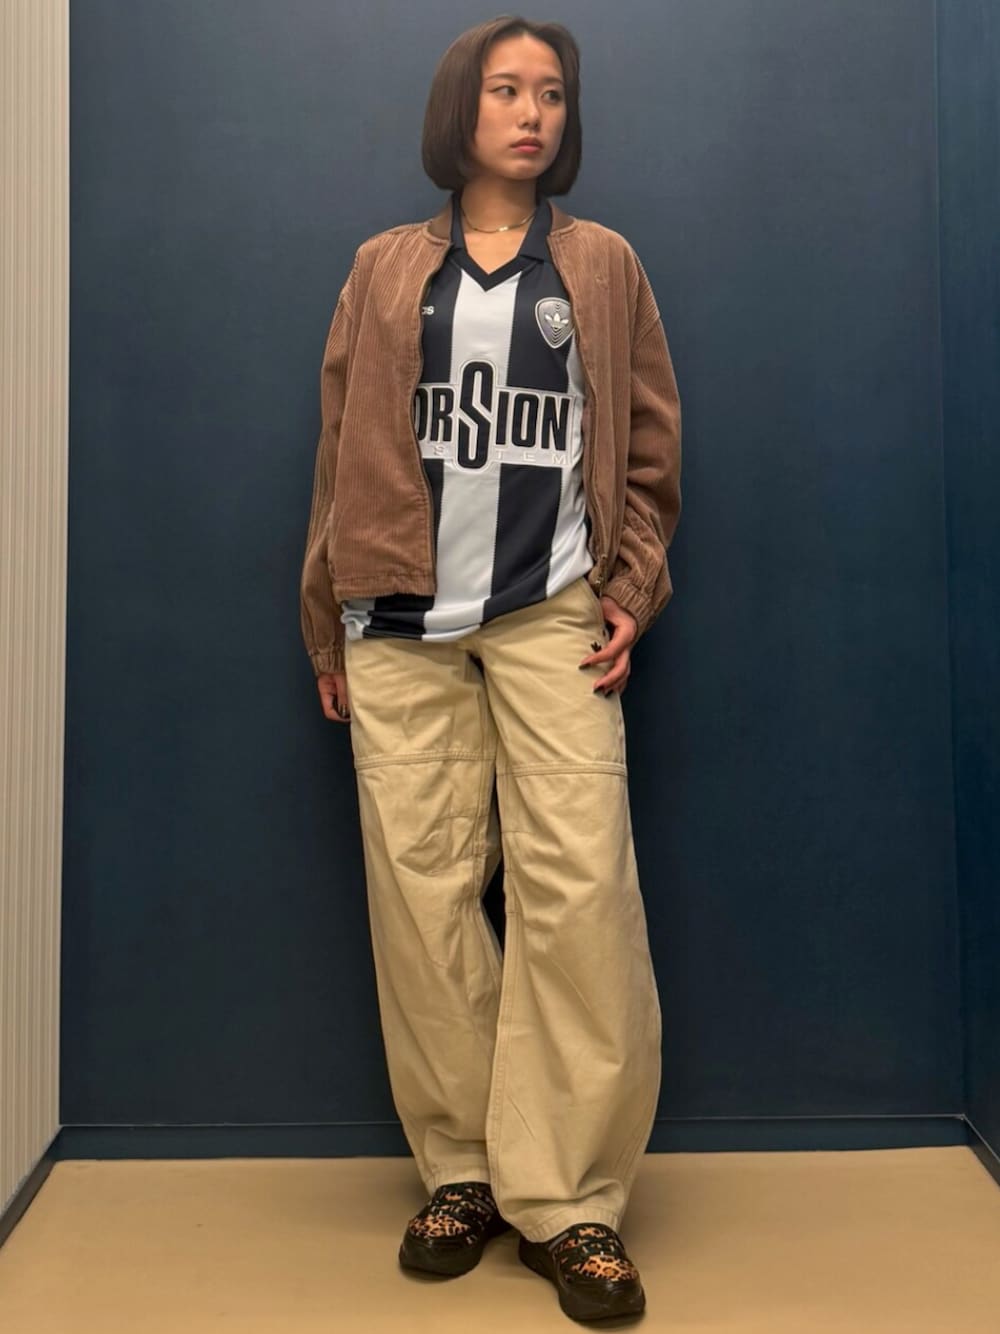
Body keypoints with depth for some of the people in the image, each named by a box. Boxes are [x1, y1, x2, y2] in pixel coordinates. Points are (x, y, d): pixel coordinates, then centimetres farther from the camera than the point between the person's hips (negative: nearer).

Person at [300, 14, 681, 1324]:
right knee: (421, 894, -1)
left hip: (552, 615, -1)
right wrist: (330, 632, 8)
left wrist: (631, 592, -1)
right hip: (403, 625, 1)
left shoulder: (602, 265, 13)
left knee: (579, 888, -10)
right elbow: (342, 456, 11)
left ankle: (571, 1201, 1)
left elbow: (650, 448, 11)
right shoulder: (386, 271, 13)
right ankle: (463, 1173, 14)